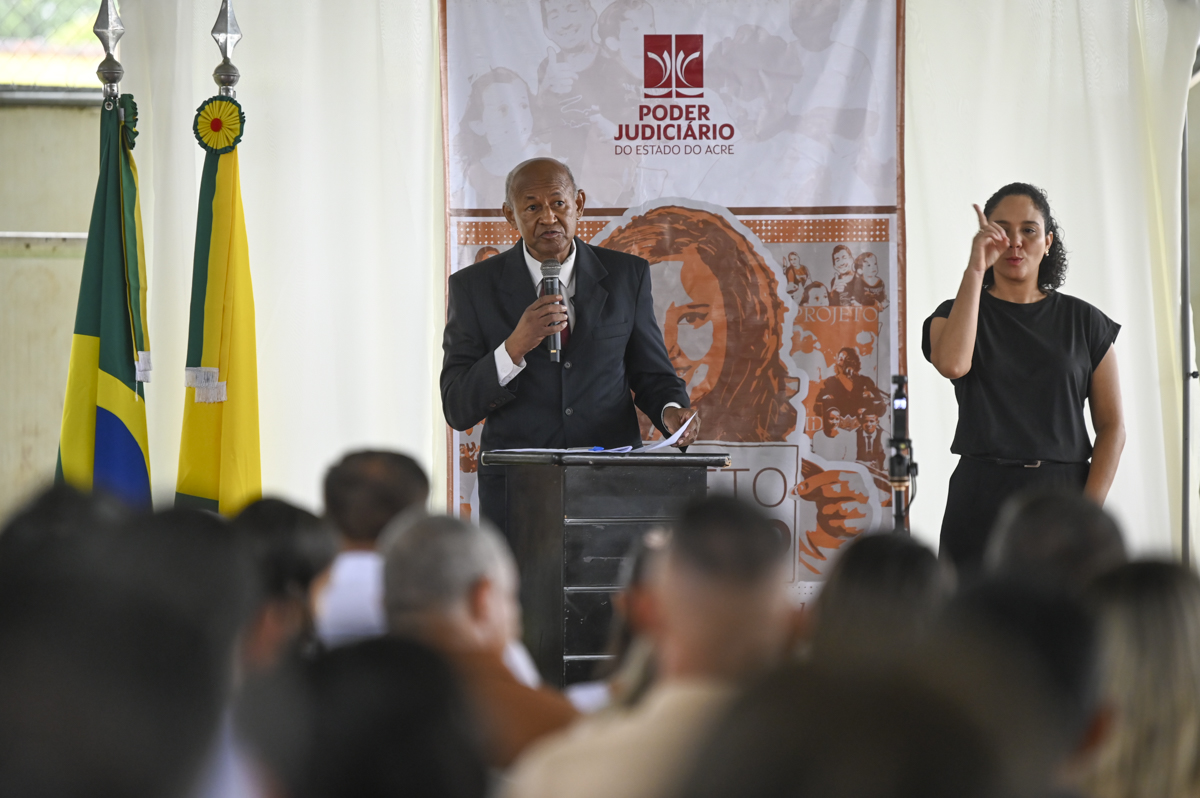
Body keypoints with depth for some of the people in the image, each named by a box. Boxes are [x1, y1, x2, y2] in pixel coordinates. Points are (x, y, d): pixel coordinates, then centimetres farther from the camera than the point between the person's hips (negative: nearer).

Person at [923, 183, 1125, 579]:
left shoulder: (1083, 321, 10)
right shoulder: (956, 313, 9)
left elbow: (1112, 425, 5)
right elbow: (953, 364, -15)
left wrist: (1089, 510, -8)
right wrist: (975, 268, -12)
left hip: (1062, 498, 1)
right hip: (981, 501, 0)